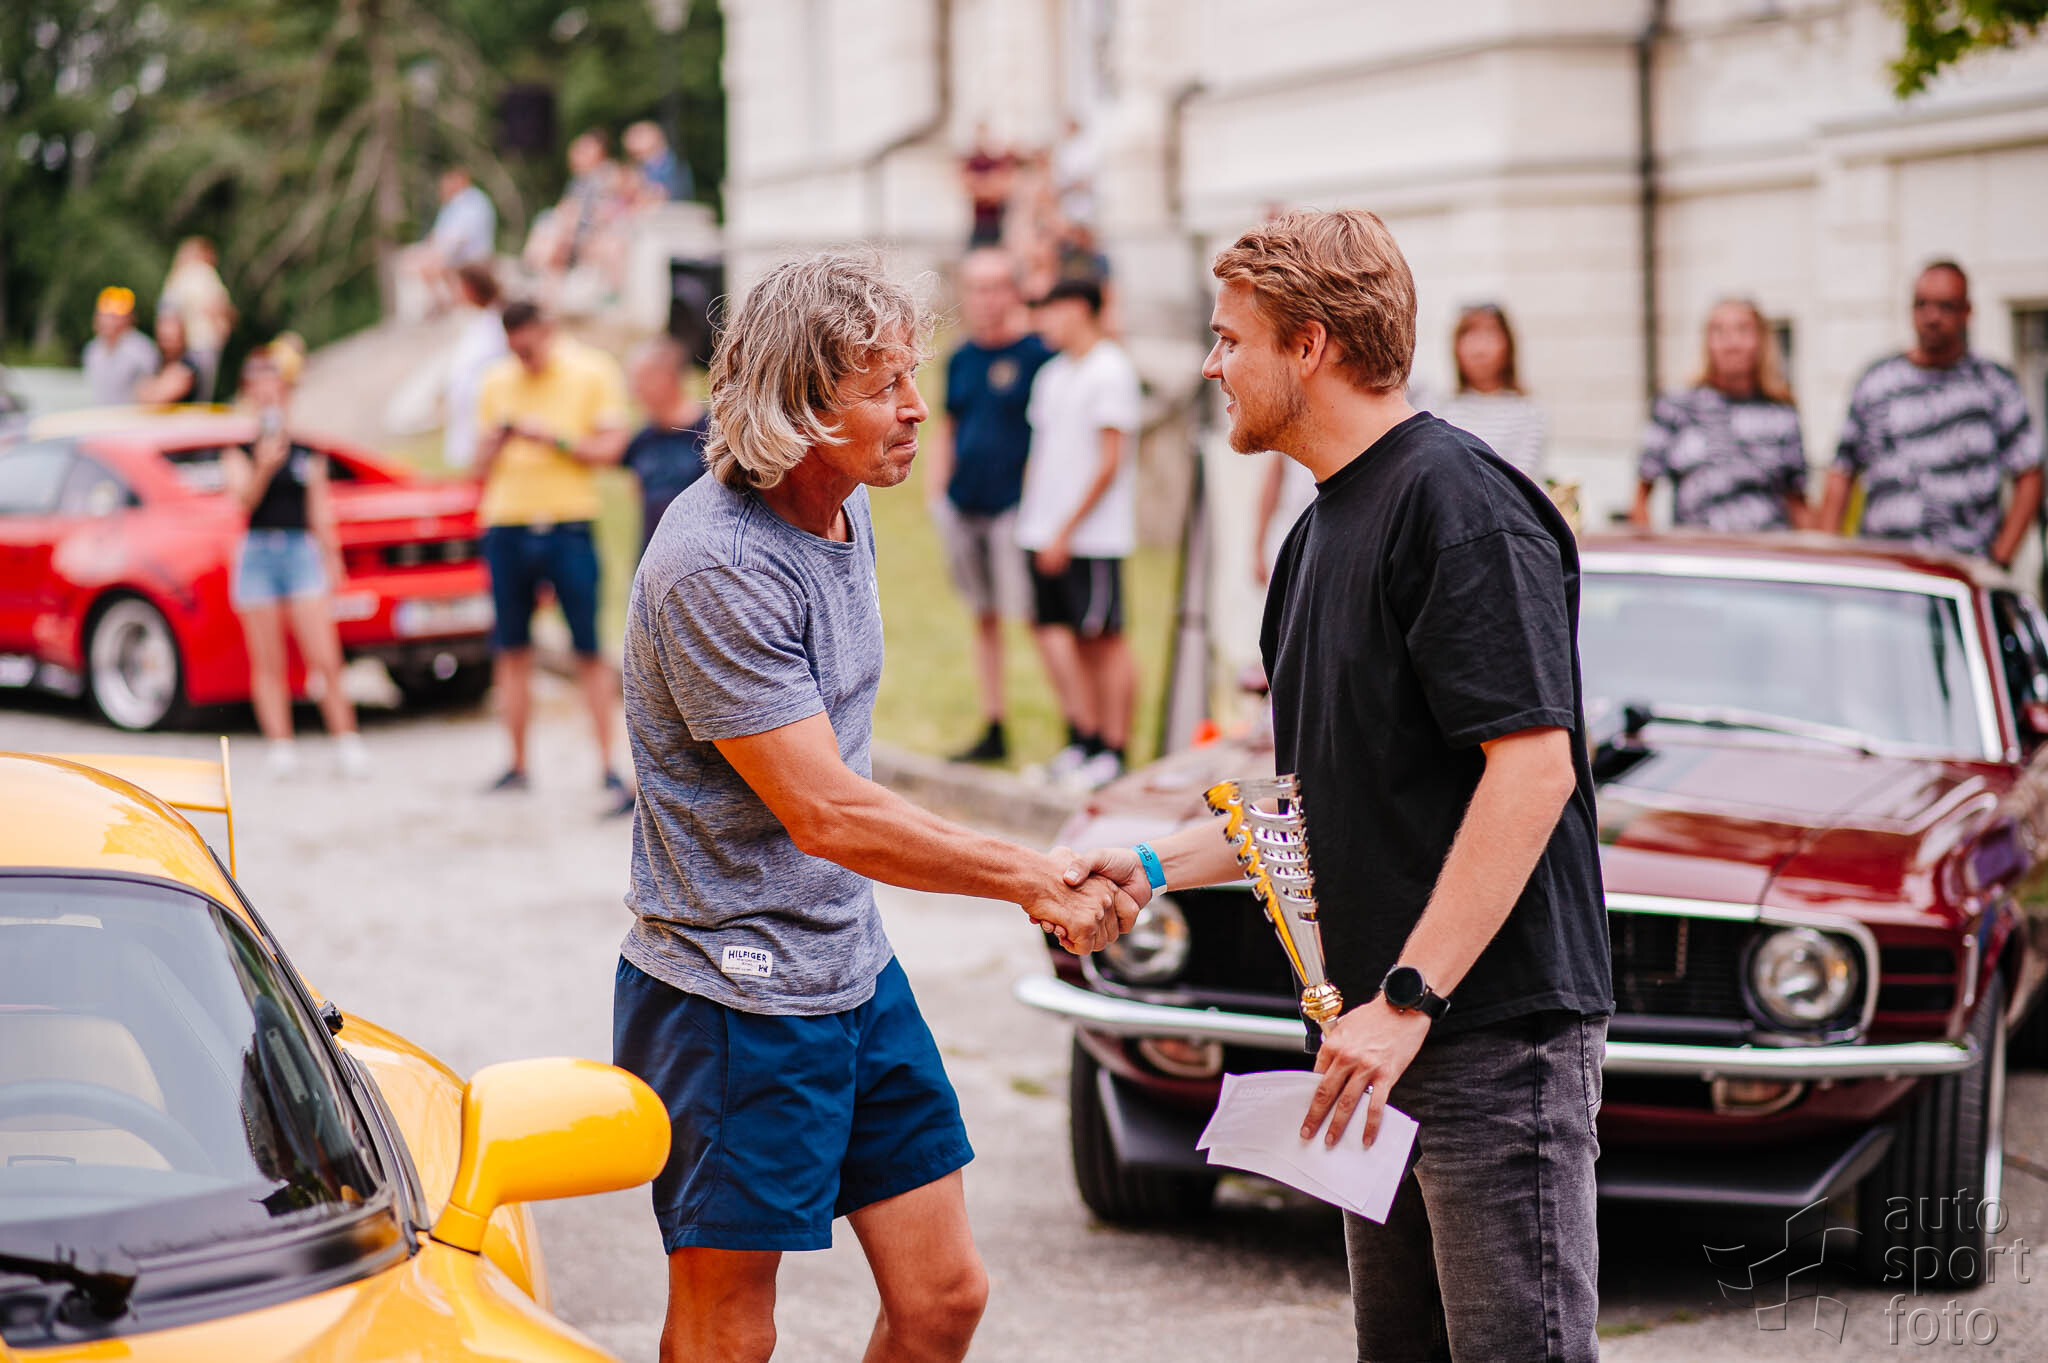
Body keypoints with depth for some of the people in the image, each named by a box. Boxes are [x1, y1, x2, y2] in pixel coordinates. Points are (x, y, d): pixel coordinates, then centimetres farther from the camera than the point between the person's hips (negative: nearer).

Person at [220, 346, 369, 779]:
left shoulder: (309, 455, 12)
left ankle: (347, 743, -5)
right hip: (257, 553, -1)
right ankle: (281, 747, 4)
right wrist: (264, 468, -27)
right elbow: (243, 499, -11)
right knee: (268, 664, 1)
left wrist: (332, 559, 9)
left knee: (325, 660, -8)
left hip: (302, 552, 1)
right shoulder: (239, 453, 5)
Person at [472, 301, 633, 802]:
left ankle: (609, 767, -4)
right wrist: (498, 437, -7)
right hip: (505, 526, 4)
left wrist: (551, 437, -16)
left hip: (568, 525, -4)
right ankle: (517, 765, 12)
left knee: (589, 651, -5)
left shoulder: (593, 372, 2)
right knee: (512, 651, 5)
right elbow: (481, 467, 14)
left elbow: (609, 447, -6)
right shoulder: (497, 381, 12)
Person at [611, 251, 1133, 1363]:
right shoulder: (716, 567, -22)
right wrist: (1036, 877, -20)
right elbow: (825, 814, -24)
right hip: (732, 995, -9)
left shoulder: (846, 511, 7)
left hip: (855, 968, 9)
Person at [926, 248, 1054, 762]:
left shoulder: (1036, 354, -7)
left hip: (1015, 507, -7)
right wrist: (934, 494, 11)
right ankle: (993, 731, 20)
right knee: (983, 618, 12)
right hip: (963, 507, 7)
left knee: (1036, 617, -9)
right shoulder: (962, 359, 12)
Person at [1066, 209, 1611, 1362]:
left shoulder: (1456, 500, -14)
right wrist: (1155, 865, 14)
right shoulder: (1324, 533, 18)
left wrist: (1406, 999, -24)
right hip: (1395, 1038, 10)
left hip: (1500, 1022, -10)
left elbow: (1532, 766, -22)